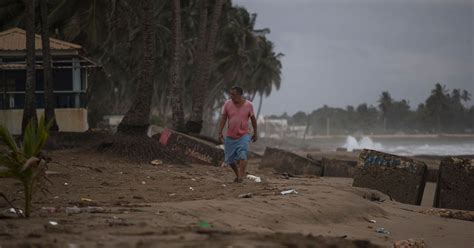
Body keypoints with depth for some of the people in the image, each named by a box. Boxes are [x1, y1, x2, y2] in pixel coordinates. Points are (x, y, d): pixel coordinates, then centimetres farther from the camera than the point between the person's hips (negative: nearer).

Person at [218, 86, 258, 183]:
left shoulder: (248, 105, -7)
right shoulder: (227, 104, -5)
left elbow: (253, 119, 5)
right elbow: (223, 119, -3)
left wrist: (255, 133, 11)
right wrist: (220, 132, -10)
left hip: (243, 136, -2)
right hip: (230, 137, 2)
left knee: (242, 155, -21)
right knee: (229, 160, 9)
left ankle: (241, 177, -23)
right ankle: (237, 174, 32)